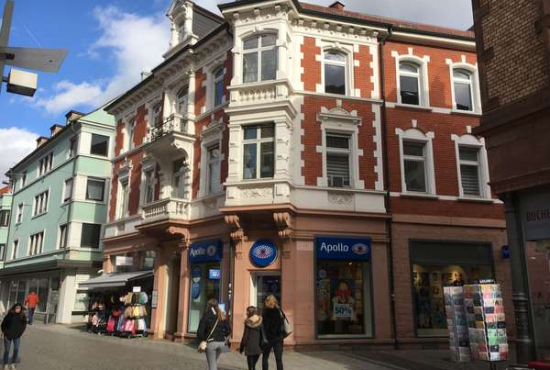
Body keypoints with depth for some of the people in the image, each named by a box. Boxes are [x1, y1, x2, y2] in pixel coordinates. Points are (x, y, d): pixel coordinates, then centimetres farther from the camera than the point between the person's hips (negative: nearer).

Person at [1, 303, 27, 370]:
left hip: (17, 336, 2)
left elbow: (24, 325, 8)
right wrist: (5, 332, -4)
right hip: (8, 335, -2)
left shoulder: (22, 316, -5)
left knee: (16, 349, -1)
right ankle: (6, 365, 21)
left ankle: (13, 364, 15)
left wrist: (20, 332, 0)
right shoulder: (9, 315, -11)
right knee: (7, 350, 4)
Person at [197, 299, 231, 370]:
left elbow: (200, 331, -9)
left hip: (211, 343, -4)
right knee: (214, 362, 24)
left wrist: (202, 340, 6)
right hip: (221, 342, 4)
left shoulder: (206, 316, -5)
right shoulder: (222, 317, 7)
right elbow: (229, 330, 4)